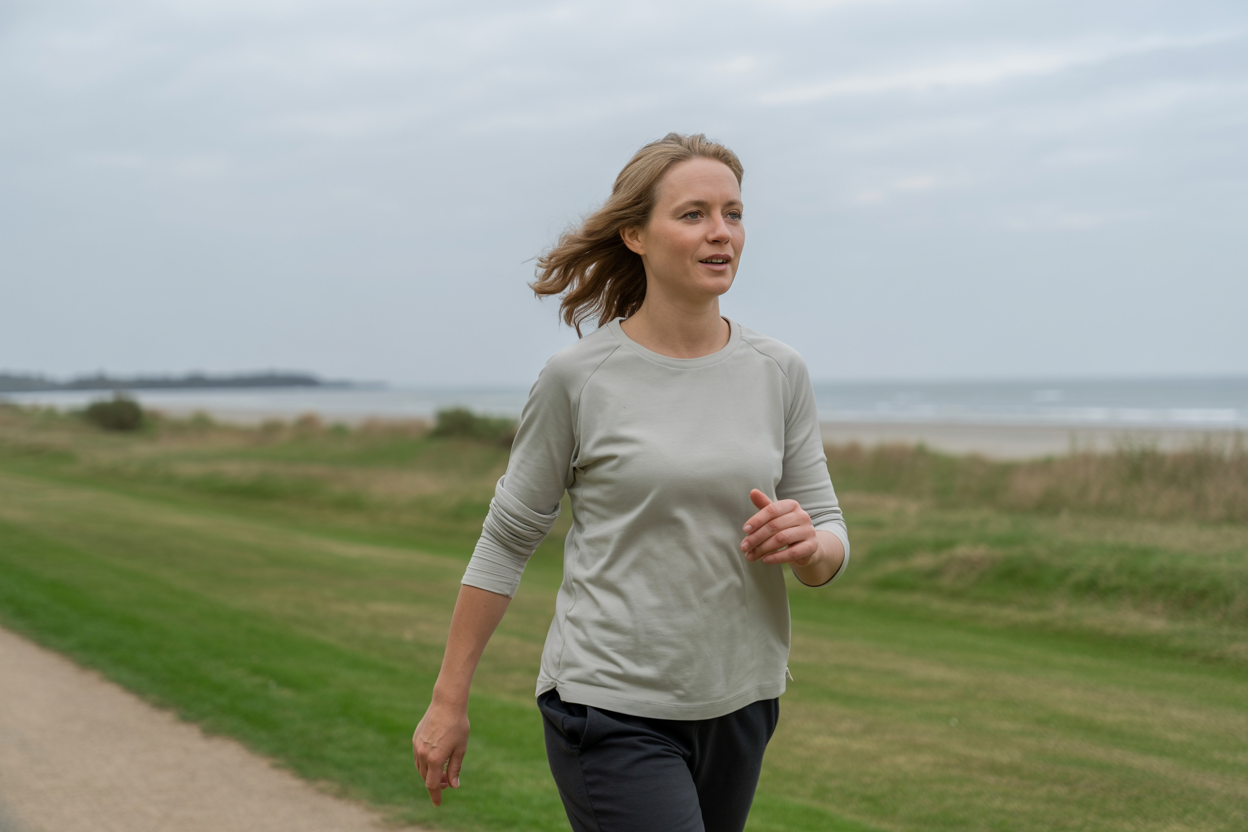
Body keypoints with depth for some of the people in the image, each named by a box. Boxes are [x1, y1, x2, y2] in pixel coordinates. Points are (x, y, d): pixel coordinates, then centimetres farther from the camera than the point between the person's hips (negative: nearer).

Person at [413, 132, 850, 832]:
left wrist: (808, 543, -18)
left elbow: (832, 543, 7)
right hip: (613, 711, -5)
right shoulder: (578, 378, -8)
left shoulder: (780, 373, 2)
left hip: (740, 701, 5)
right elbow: (506, 544, 0)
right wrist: (449, 701, 3)